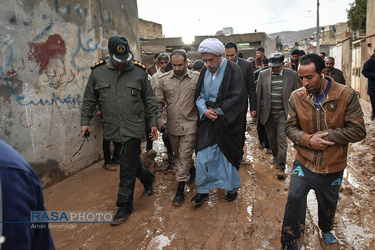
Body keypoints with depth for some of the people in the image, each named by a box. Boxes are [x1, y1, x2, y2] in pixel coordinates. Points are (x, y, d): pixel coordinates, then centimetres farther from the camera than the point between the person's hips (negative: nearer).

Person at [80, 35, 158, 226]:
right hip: (113, 129, 3)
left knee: (127, 168, -1)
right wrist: (85, 121, 8)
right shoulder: (98, 72, 3)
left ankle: (124, 206, 15)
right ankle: (147, 178, 46)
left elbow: (149, 99, 5)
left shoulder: (139, 72, -1)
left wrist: (153, 123, 3)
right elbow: (89, 100, 12)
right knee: (130, 162, 16)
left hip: (133, 128, -3)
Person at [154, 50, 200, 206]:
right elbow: (158, 102, 6)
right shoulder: (164, 79, 2)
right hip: (172, 125, 4)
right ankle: (191, 169, 47)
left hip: (189, 124, -3)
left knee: (185, 156, -3)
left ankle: (181, 188, 7)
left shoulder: (196, 78, -4)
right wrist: (158, 120, -3)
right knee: (178, 154, 19)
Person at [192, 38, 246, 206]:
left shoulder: (232, 70, -10)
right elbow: (199, 95, 8)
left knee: (228, 155, 9)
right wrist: (204, 110, -11)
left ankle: (233, 188, 31)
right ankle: (203, 190, 19)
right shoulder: (205, 71, 6)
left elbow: (237, 97, -15)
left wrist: (217, 110, -15)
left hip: (227, 122, -4)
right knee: (203, 155, 2)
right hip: (207, 120, 4)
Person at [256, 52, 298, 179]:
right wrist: (257, 112, 4)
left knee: (282, 138, -8)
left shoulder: (292, 74, -2)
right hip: (268, 113, 2)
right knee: (271, 137, 14)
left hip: (283, 113, -2)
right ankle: (276, 156, 40)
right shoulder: (263, 74, 1)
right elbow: (258, 94, 5)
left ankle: (281, 167, -2)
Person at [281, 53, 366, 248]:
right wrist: (307, 139, -20)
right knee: (294, 199, -7)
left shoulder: (346, 95, -12)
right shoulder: (297, 97, -8)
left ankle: (326, 230, 56)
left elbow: (358, 130, -11)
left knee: (328, 204, 22)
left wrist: (327, 135, -21)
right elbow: (290, 127, -2)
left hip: (333, 168, 1)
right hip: (304, 164, 0)